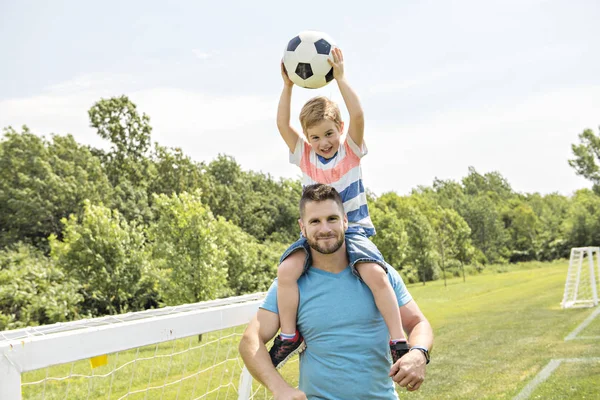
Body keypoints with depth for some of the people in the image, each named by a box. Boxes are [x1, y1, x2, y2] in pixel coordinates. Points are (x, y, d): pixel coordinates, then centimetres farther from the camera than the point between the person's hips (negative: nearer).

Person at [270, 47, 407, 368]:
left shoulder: (350, 150, 0)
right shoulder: (304, 155, 5)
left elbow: (357, 115, -16)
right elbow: (282, 124, -7)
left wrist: (340, 78, -19)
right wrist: (288, 86, -14)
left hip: (353, 231, -2)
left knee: (376, 275, -29)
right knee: (286, 270, -27)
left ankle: (398, 341, -17)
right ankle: (289, 336, -12)